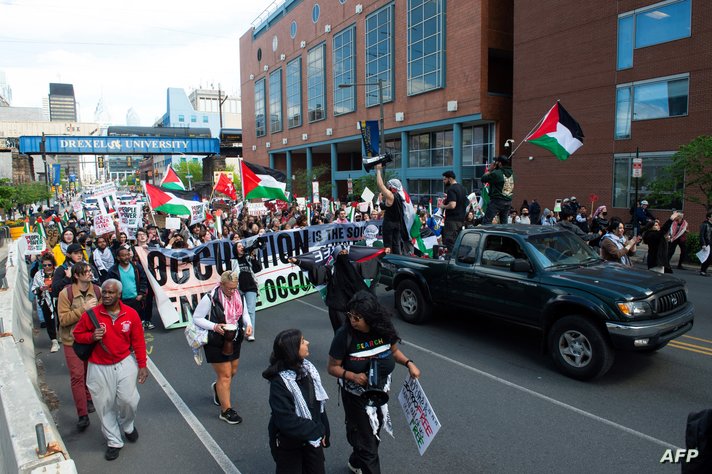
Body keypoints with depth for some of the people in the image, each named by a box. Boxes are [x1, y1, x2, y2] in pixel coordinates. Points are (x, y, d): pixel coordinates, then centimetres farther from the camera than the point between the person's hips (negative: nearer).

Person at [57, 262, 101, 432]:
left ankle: (89, 399, 38)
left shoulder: (97, 291, -5)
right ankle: (82, 415, 0)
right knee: (77, 375, -4)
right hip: (72, 340, -3)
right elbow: (63, 319, -17)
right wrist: (83, 309, -26)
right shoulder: (66, 293, -13)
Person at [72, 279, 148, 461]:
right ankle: (114, 442, 27)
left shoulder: (131, 314, -6)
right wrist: (91, 336, -18)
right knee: (105, 405, 8)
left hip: (125, 363, 0)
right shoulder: (91, 315, -8)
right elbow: (77, 334, 5)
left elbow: (138, 341, -1)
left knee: (128, 400, -3)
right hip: (99, 367, 0)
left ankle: (128, 426, 33)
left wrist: (142, 366, -1)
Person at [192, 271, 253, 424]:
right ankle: (226, 411, 15)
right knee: (225, 375, 0)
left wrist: (248, 324, -13)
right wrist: (214, 326, -27)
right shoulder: (210, 298, -22)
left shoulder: (240, 297, -6)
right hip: (216, 343, -6)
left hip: (235, 341, 6)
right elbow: (196, 318, -14)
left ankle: (218, 388, 52)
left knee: (233, 372, 20)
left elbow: (244, 313, 9)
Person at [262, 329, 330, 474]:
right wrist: (317, 431, -19)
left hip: (313, 438, 6)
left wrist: (322, 431, -1)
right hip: (288, 443, -6)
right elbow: (286, 421, -28)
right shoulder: (279, 382, -27)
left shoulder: (308, 368, -6)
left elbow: (319, 402, 1)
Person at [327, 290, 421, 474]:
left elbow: (394, 350, 4)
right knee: (367, 441, 3)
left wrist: (408, 363, -12)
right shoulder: (344, 335, -27)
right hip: (356, 396, -5)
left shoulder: (384, 329, -15)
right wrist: (352, 376, -33)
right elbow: (333, 367, -17)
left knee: (373, 433, 25)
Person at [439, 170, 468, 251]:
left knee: (450, 241, -7)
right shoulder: (462, 187, 14)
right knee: (457, 241, 15)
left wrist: (443, 206, -10)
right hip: (461, 218, 10)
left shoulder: (451, 189, -16)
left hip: (452, 219, -10)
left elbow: (452, 205, -26)